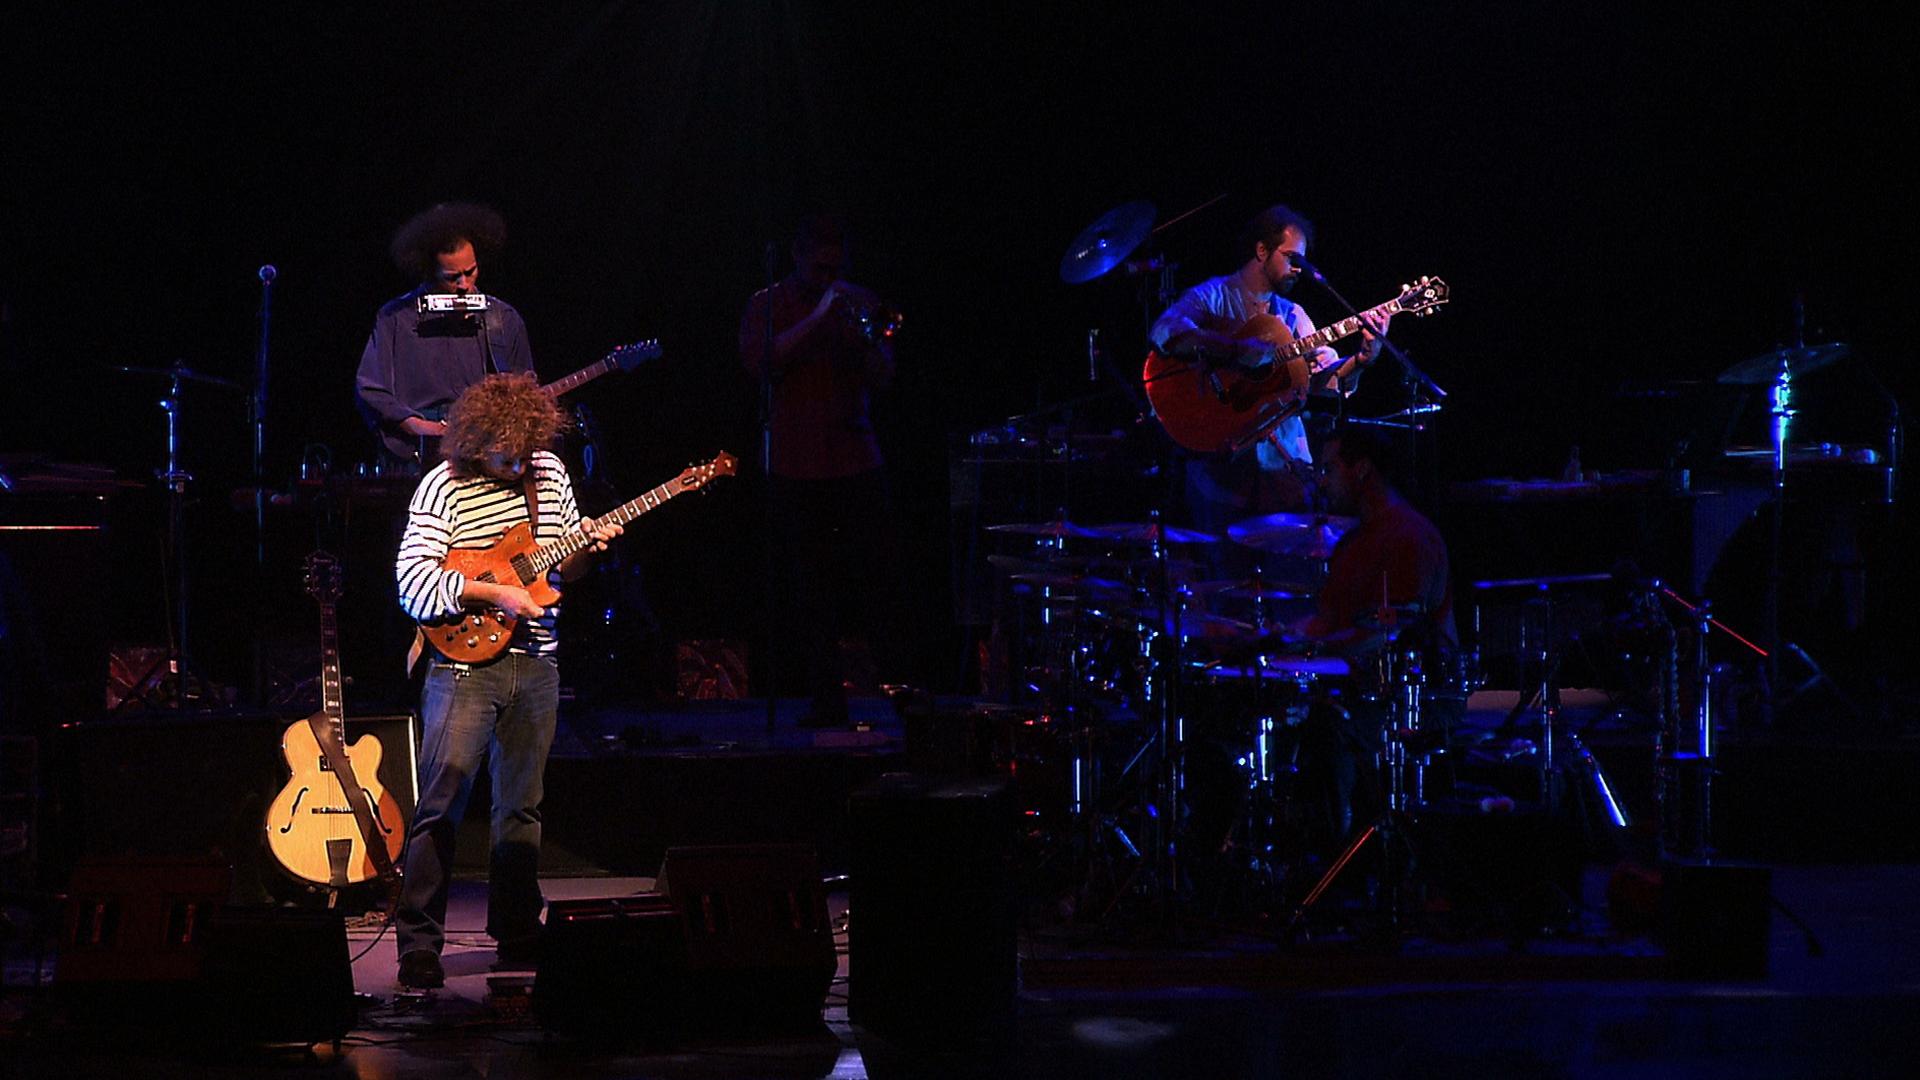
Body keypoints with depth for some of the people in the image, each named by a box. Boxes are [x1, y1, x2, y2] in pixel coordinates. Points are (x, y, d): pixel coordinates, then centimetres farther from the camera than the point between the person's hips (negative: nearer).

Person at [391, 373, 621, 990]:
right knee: (441, 804, -10)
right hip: (466, 662, -5)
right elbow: (414, 581, -18)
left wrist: (587, 547, -2)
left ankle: (516, 933, 22)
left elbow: (566, 568, 20)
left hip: (535, 665, 5)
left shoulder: (548, 472, 9)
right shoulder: (444, 488, -9)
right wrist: (494, 593, -22)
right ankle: (419, 946, -7)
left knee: (522, 806, 12)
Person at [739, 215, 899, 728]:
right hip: (796, 469, -1)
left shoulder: (860, 302, 11)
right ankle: (828, 699, 4)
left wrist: (867, 333, -14)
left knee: (877, 579, -6)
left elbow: (882, 379, 4)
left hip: (857, 464, 1)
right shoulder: (768, 305, 6)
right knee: (814, 592, 0)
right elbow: (759, 362, -12)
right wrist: (817, 318, -16)